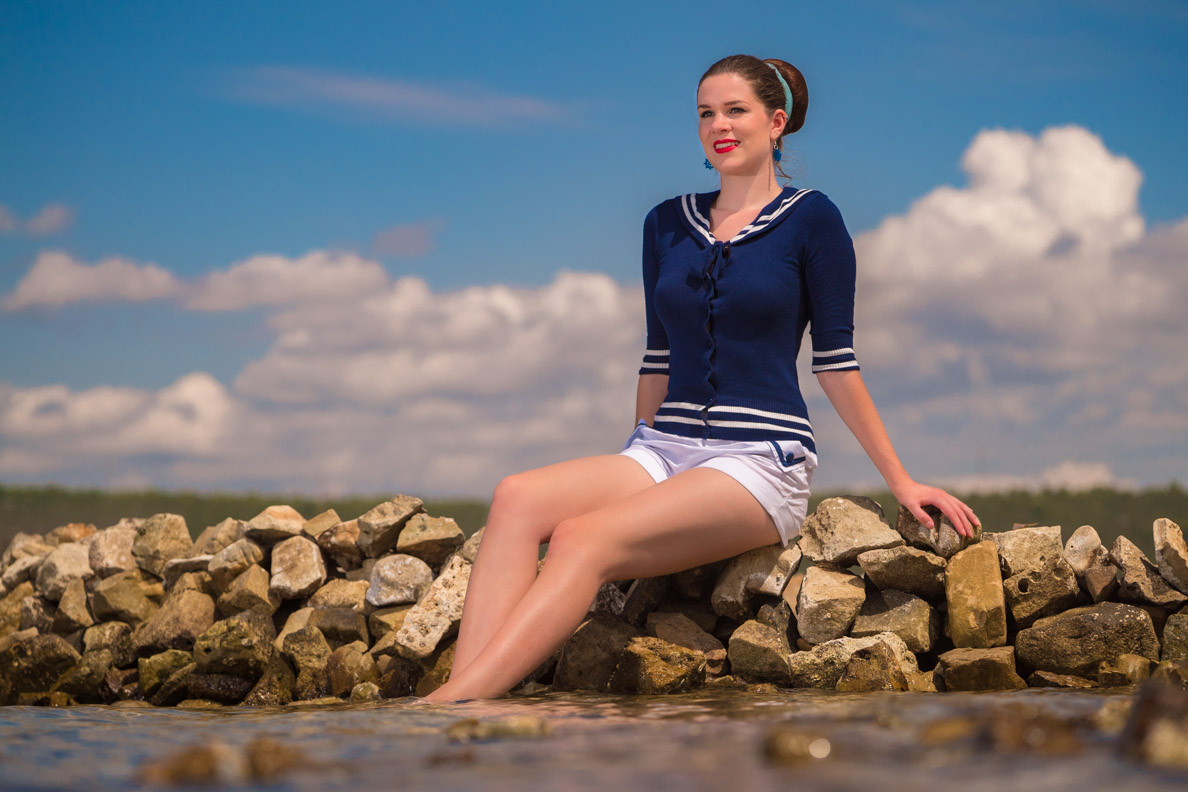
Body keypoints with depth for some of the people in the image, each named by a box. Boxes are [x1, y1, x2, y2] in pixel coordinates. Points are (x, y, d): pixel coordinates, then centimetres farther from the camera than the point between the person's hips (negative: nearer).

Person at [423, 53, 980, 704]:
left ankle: (446, 708, -41)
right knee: (518, 499, -26)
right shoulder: (667, 224, 17)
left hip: (761, 461, -5)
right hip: (663, 452, 5)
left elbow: (835, 362, 4)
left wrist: (900, 482, 2)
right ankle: (465, 704, -40)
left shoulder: (809, 219, 2)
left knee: (585, 538, -31)